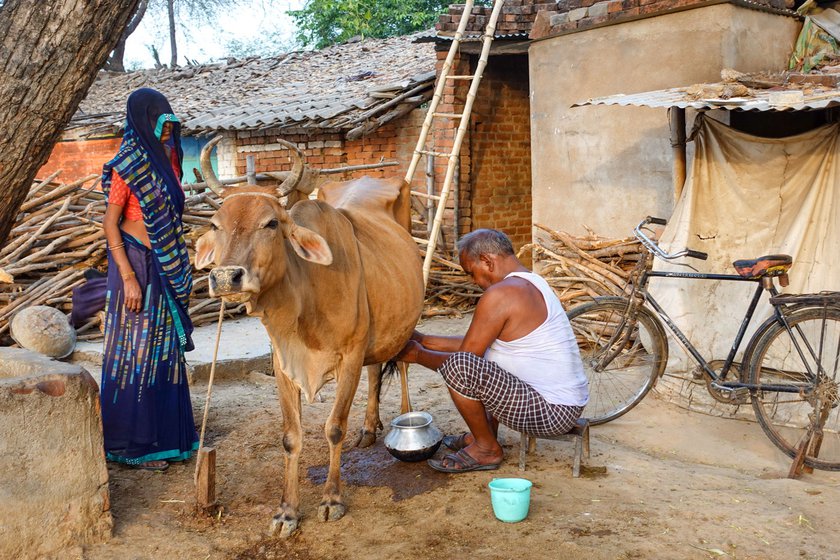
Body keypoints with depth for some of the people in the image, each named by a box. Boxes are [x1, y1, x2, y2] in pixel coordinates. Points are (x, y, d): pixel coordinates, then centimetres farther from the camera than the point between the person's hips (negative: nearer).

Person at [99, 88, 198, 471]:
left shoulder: (166, 156, 10)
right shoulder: (128, 164, -12)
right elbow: (110, 223, -13)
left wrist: (182, 269, 15)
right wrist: (128, 278, -19)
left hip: (167, 267, 8)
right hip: (136, 264, -8)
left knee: (164, 349, 14)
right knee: (135, 350, -1)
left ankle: (163, 434, 26)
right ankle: (130, 446, 10)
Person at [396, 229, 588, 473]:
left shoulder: (499, 294, -18)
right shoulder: (532, 282, 13)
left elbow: (465, 356, -12)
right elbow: (475, 344, 18)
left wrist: (419, 355, 5)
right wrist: (423, 340, 18)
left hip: (552, 413, -10)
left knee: (459, 365, -22)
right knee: (483, 352, 26)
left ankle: (487, 449, -1)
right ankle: (486, 433, 25)